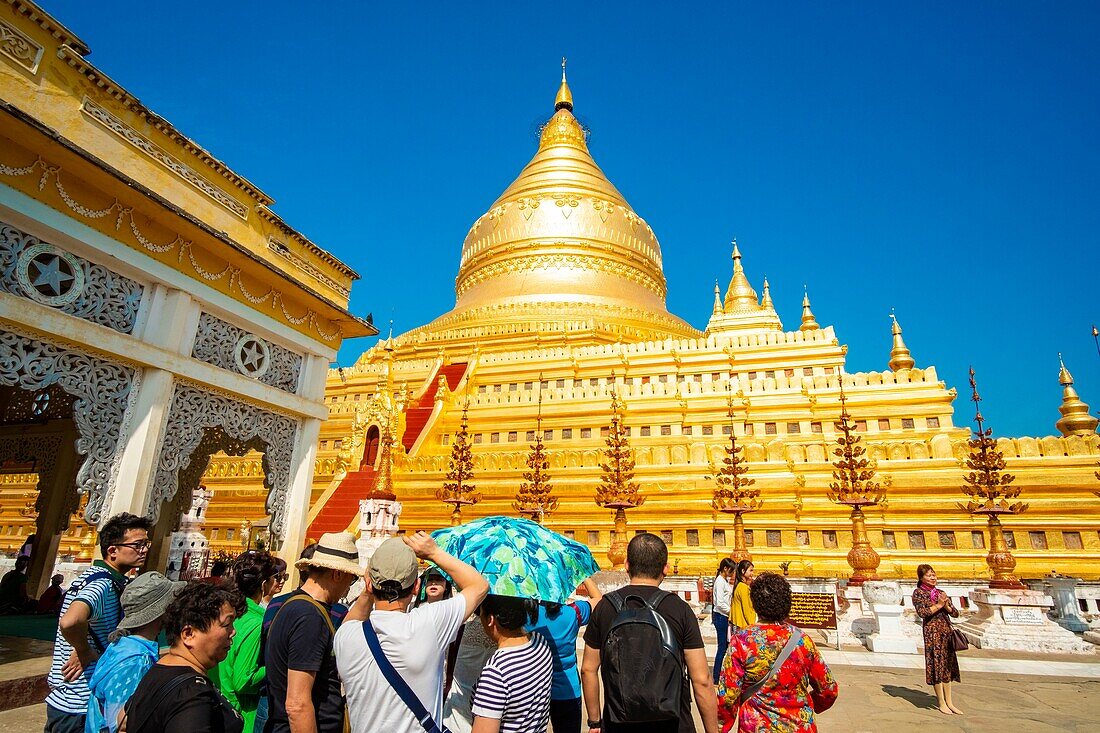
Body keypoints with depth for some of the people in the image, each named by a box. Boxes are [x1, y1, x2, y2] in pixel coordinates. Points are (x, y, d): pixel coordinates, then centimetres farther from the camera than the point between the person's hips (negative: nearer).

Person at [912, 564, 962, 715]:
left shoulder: (941, 593, 13)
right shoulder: (918, 593, -3)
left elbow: (956, 613, 11)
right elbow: (922, 613, -14)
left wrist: (947, 606, -9)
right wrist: (938, 605, -14)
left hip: (946, 630, 6)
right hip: (932, 631, -6)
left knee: (948, 665, 10)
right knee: (937, 665, -2)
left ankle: (949, 702, 19)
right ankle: (941, 703, 7)